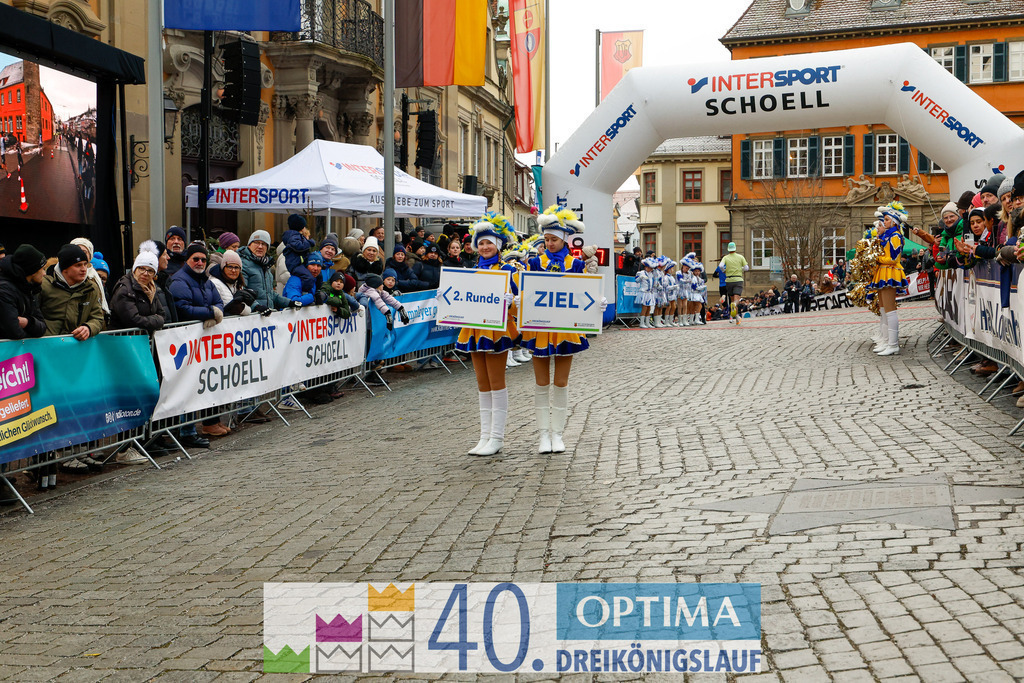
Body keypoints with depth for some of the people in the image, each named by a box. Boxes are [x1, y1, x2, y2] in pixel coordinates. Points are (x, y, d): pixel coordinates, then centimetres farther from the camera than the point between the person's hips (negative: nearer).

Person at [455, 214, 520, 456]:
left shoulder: (508, 270, -3)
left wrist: (509, 302, -29)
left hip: (498, 331, -6)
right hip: (475, 331, 6)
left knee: (496, 383, -2)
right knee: (482, 385, 9)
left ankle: (497, 437, 3)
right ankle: (485, 436, 15)